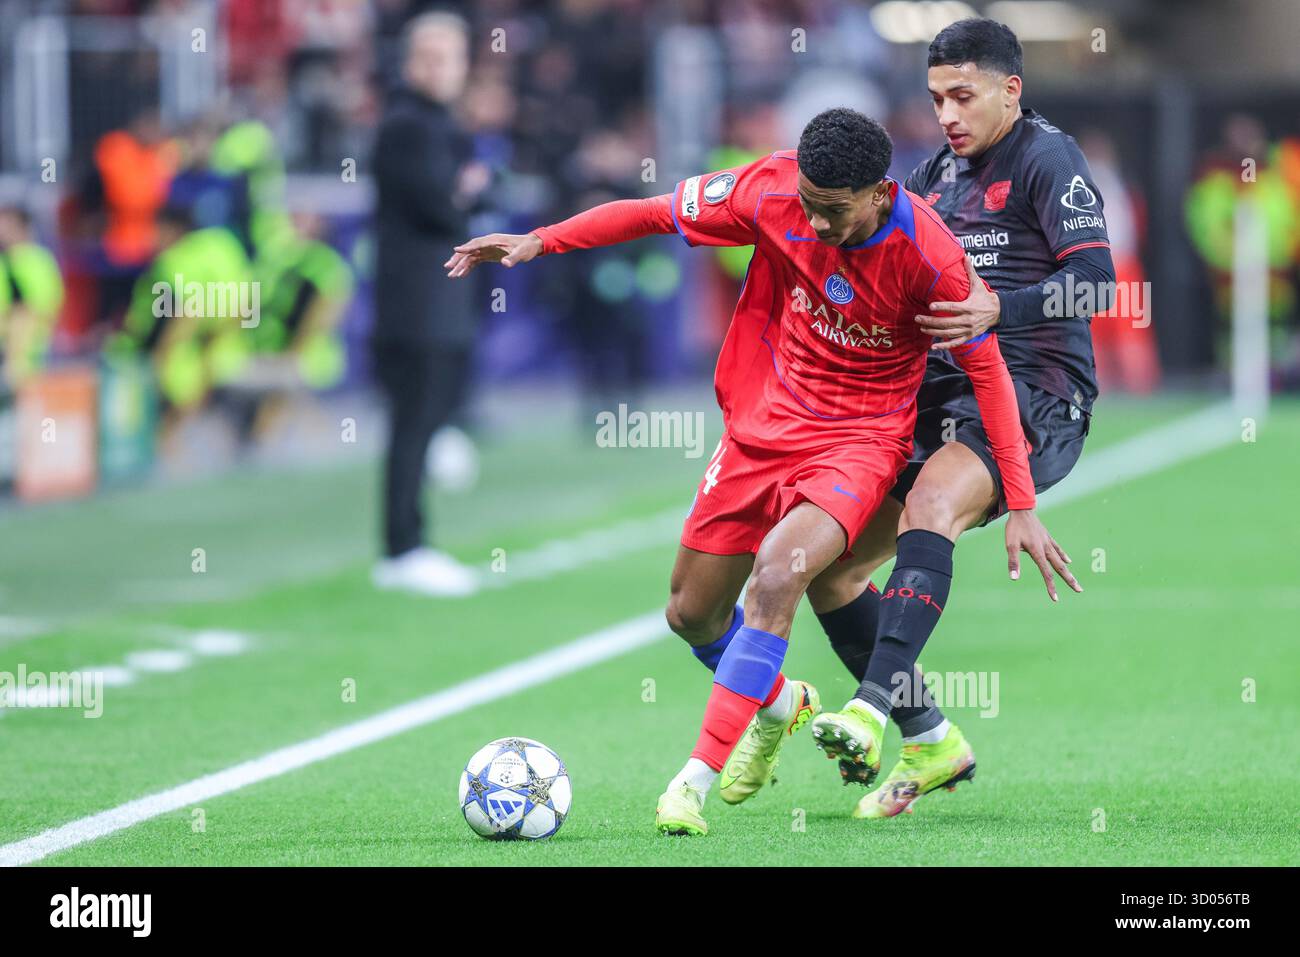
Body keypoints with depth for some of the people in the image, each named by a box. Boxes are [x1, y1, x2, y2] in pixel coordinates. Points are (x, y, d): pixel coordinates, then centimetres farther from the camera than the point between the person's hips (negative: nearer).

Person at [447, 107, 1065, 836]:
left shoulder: (928, 255, -23)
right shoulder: (773, 191, -16)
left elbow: (986, 366, -11)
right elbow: (660, 213, -1)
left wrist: (1021, 504, -10)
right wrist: (539, 242, -4)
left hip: (861, 440, -5)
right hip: (762, 426, 5)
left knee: (776, 573, -30)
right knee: (691, 614, 10)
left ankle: (696, 782, -26)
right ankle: (779, 705, 44)